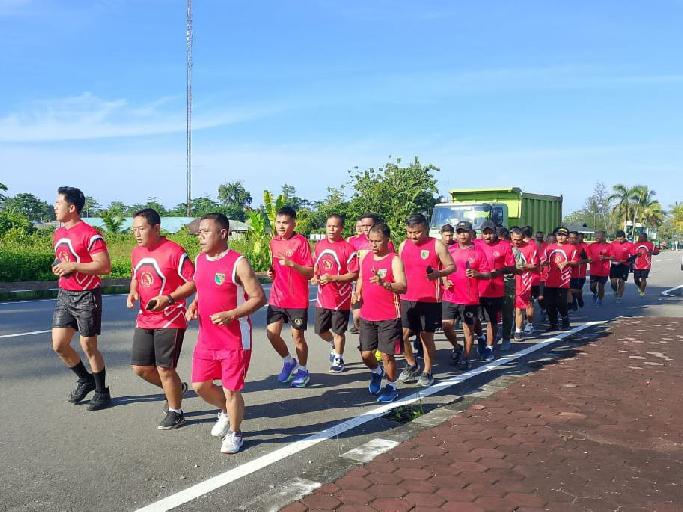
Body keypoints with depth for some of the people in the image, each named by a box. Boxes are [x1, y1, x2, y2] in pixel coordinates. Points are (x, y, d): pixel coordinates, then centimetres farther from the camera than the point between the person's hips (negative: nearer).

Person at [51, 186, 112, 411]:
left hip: (87, 296, -8)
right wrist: (58, 268, 5)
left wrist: (73, 267, -22)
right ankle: (85, 379, 28)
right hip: (64, 295, 8)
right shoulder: (58, 234, 12)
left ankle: (102, 392, 18)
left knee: (88, 346, 1)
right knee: (58, 345, 6)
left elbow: (105, 266, -19)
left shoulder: (90, 234, -14)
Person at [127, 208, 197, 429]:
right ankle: (175, 388, 35)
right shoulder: (136, 253, 8)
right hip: (145, 319, 8)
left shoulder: (174, 252, -16)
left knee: (165, 369, -1)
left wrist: (169, 298, -25)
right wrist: (133, 293, 3)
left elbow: (193, 282, -15)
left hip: (170, 320, -7)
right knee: (140, 367, 10)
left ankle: (175, 412, 20)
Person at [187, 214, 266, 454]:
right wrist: (193, 306, 2)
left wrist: (231, 314, -26)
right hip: (207, 338, 7)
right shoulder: (200, 259, 6)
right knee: (200, 385, 12)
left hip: (234, 340, -7)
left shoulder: (238, 263, -16)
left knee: (231, 390, 3)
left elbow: (258, 297, -15)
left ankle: (235, 434, 27)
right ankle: (225, 412, 40)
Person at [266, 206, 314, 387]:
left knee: (298, 336, 5)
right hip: (276, 297, 5)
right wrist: (270, 272, 0)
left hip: (297, 299, -5)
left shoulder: (301, 242, -10)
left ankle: (302, 370, 26)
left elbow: (310, 272, -13)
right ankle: (288, 361, 24)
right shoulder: (273, 242, 8)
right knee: (272, 333, -2)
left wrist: (291, 263, -26)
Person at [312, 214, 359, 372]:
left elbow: (354, 275, -16)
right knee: (320, 330, 13)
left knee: (338, 331, 7)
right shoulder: (319, 245, 5)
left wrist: (332, 278, -23)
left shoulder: (348, 248, -14)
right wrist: (315, 277, 0)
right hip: (323, 297, 5)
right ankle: (334, 345, 43)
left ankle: (338, 359, 28)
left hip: (341, 298, -5)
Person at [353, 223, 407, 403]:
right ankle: (376, 372, 39)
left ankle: (391, 387, 21)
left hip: (388, 316, -5)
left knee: (386, 354, 0)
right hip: (367, 315, 5)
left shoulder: (394, 260, -10)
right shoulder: (366, 258, 7)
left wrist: (384, 283, -38)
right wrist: (357, 293, 4)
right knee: (366, 354, 7)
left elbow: (402, 287, -21)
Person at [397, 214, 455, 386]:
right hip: (406, 299, 4)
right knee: (402, 334, 2)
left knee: (426, 336, 4)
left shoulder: (436, 245, -6)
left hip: (429, 300, -4)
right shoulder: (404, 245, 7)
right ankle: (412, 364, 25)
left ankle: (427, 372, 20)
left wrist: (439, 273, -23)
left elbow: (451, 266, -4)